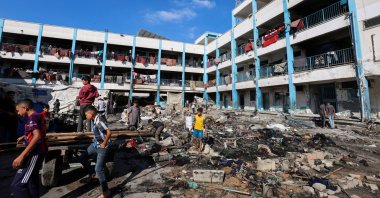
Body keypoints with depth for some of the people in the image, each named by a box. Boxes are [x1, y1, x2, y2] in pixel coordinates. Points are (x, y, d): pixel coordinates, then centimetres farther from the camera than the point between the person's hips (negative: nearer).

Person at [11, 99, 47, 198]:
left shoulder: (32, 117, -16)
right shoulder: (38, 115, 12)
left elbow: (37, 136, -29)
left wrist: (21, 156, -30)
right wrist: (25, 137, 37)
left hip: (35, 152, -10)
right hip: (39, 150, 10)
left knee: (17, 184, -8)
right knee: (31, 179, 23)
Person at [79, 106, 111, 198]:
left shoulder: (99, 121, -27)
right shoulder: (93, 120, 2)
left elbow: (109, 132, -35)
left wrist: (104, 143, -23)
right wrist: (95, 140, 15)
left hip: (102, 147, -9)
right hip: (95, 144, 10)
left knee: (99, 169, -7)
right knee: (82, 158, 18)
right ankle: (92, 173, 41)